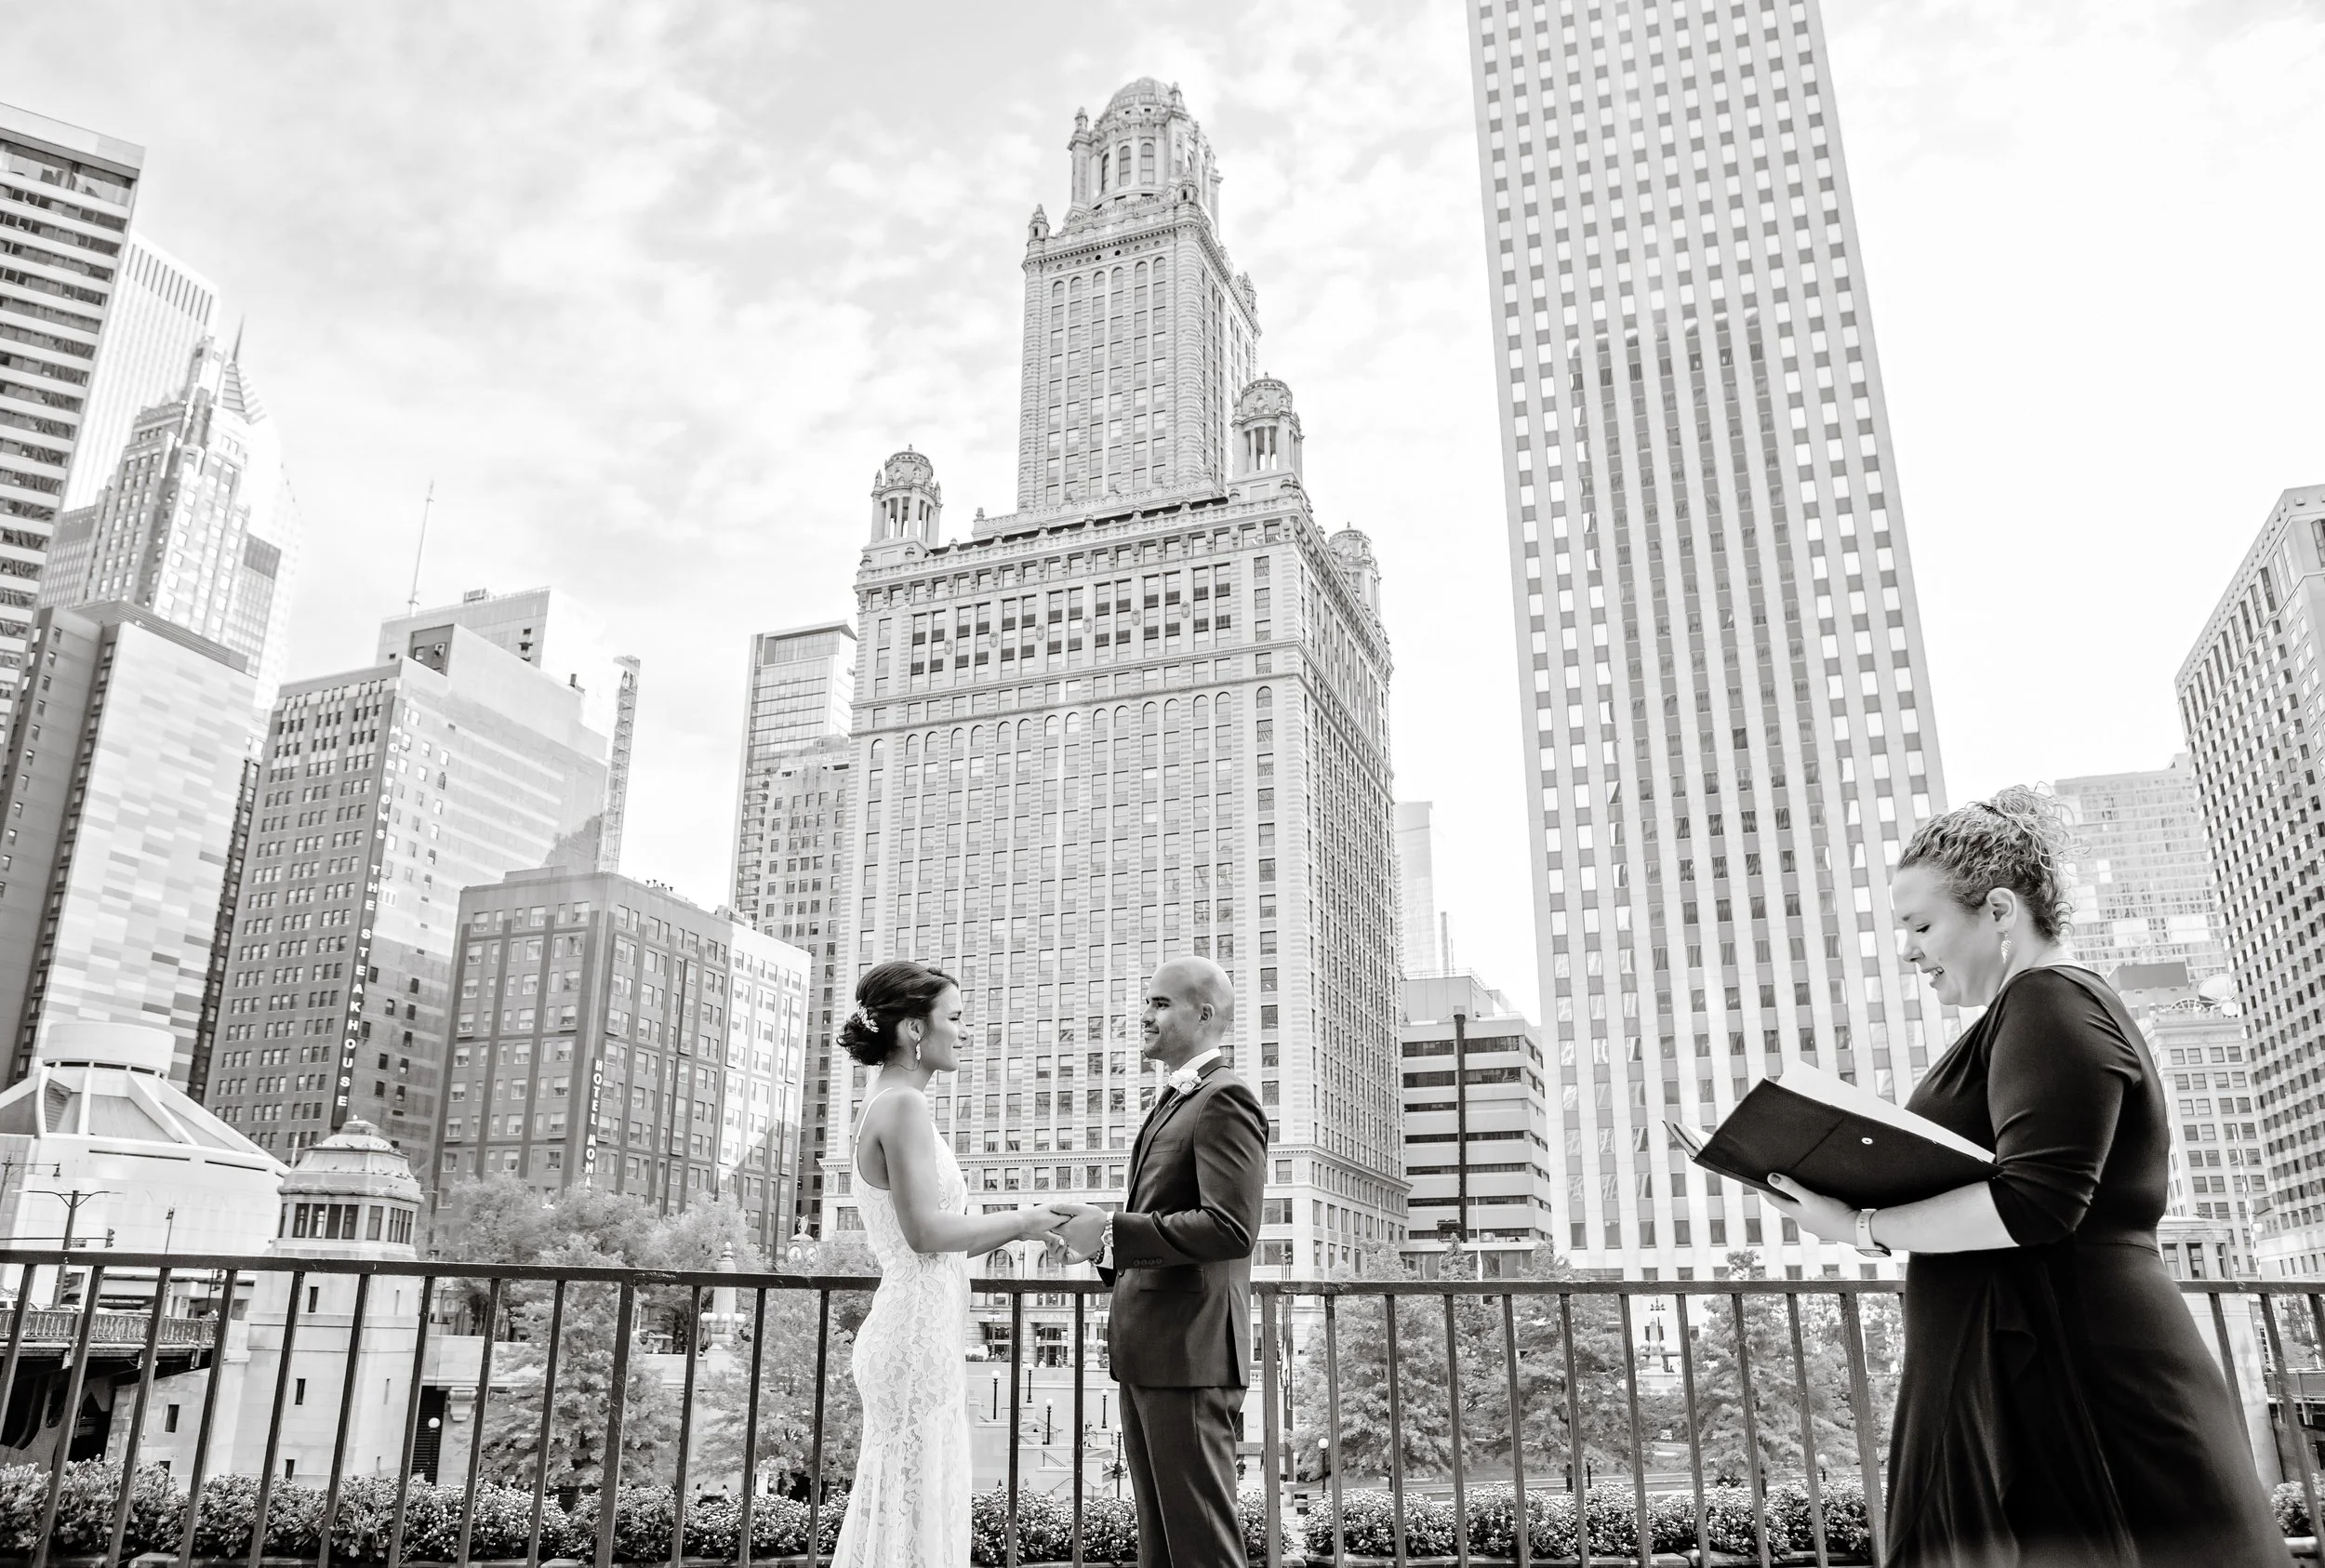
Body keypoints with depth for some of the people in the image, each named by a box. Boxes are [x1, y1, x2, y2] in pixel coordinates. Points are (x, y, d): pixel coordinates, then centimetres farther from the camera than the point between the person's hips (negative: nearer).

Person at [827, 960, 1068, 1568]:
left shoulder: (886, 1106, 15)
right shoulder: (903, 1104, -14)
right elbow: (925, 1230, -21)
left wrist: (1015, 1227, 10)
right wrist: (1019, 1220, -9)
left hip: (916, 1334, 10)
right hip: (919, 1338, -10)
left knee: (897, 1509, 14)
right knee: (915, 1516, -2)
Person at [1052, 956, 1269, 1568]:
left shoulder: (1226, 1099, -12)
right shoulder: (1173, 1103, 19)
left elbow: (1231, 1229, -22)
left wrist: (1112, 1232, -19)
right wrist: (1103, 1241, 7)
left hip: (1189, 1352, -10)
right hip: (1145, 1354, 10)